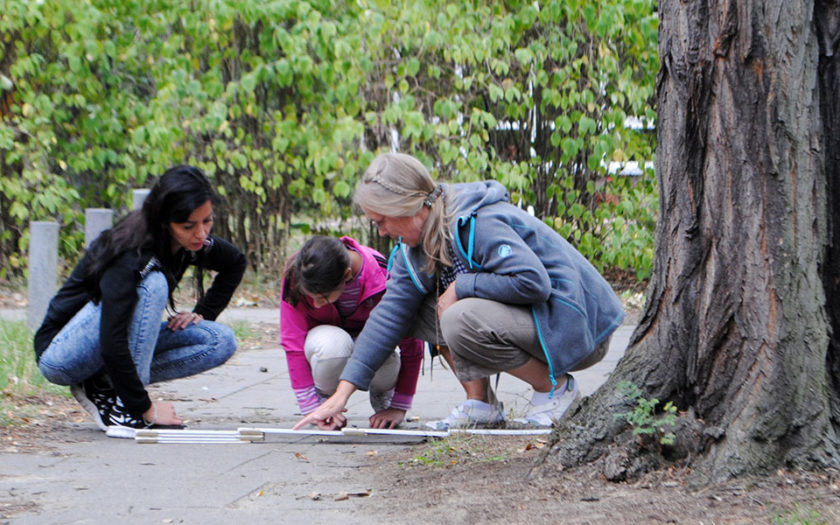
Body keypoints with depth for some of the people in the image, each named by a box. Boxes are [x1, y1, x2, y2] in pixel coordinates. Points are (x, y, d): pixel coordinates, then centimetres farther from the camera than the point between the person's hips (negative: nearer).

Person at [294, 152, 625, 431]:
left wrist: (461, 287, -24)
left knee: (461, 319, -31)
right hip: (520, 316, 9)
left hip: (572, 327, -9)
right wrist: (342, 393, -4)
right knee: (422, 309, -1)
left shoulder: (481, 224, -25)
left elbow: (533, 282, -35)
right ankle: (479, 403, -1)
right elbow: (390, 315, 1)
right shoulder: (416, 244, 3)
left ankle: (555, 387, -11)